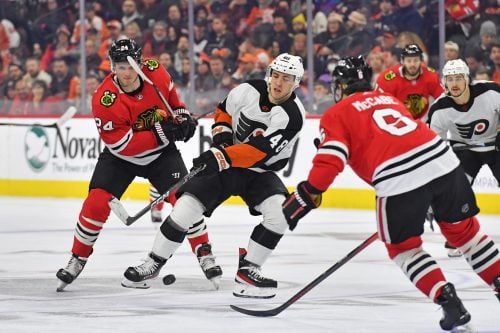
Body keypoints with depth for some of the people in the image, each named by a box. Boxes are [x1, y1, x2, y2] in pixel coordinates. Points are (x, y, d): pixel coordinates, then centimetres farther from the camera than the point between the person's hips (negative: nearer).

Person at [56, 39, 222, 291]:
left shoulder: (155, 71, -18)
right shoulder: (105, 100, -30)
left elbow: (170, 93, 8)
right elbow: (121, 144, -29)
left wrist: (182, 114, -4)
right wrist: (160, 134, -34)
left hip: (161, 152, 2)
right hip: (121, 156, -2)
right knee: (97, 202, -14)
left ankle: (204, 254, 2)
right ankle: (78, 259, 4)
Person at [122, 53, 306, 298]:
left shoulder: (293, 115, -23)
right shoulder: (249, 91, -10)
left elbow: (259, 150, -32)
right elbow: (224, 112, 11)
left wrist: (221, 157, -39)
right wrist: (221, 134, -8)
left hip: (260, 171, -2)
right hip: (223, 163, 2)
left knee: (280, 211, -27)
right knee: (186, 207, -12)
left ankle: (247, 270, -12)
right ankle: (154, 264, 7)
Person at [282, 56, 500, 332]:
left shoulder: (336, 115, 11)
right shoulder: (388, 98, 30)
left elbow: (330, 161, -4)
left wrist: (304, 198, 0)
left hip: (398, 180, -5)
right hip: (443, 161, 5)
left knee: (403, 247, 14)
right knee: (463, 229, 22)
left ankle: (447, 300, -1)